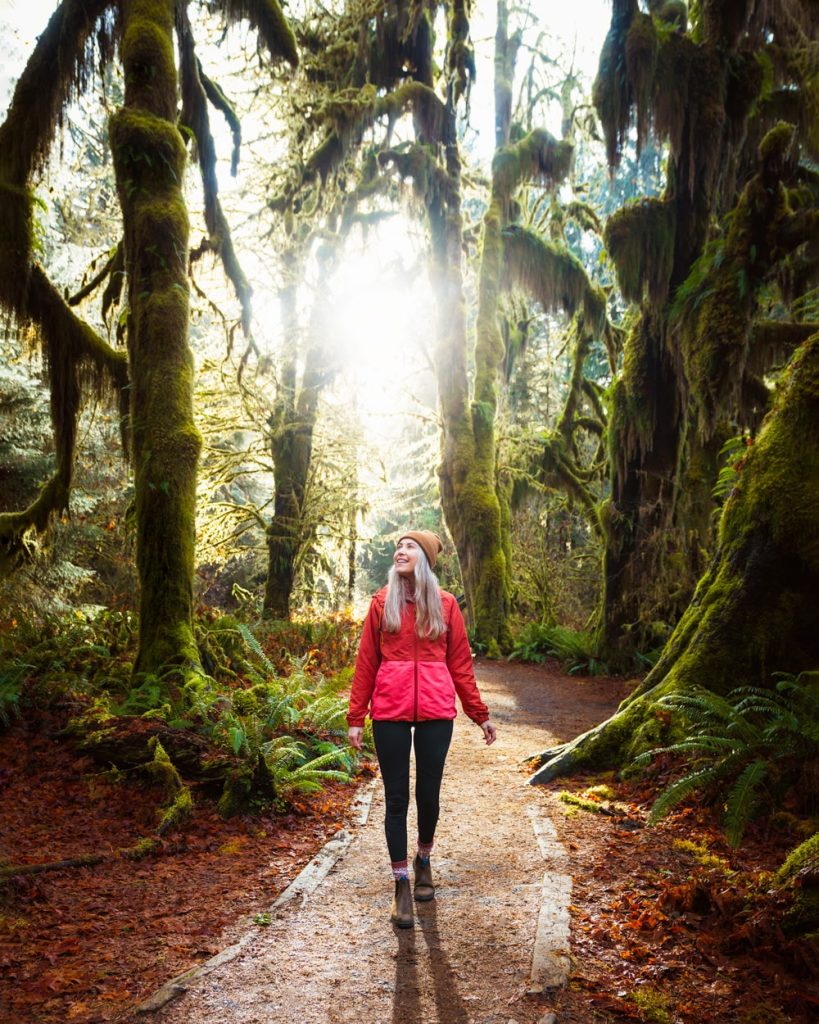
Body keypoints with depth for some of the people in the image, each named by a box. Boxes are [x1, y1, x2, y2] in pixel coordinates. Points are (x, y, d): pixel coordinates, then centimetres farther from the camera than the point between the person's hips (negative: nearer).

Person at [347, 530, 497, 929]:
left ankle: (423, 861, 37)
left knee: (428, 794, 10)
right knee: (396, 797, 4)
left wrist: (480, 714, 8)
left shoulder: (445, 604, 4)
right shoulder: (382, 603, 4)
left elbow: (460, 663, 7)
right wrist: (356, 717, 1)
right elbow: (365, 663, 4)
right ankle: (401, 885, 16)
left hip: (436, 710, 0)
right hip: (390, 710, 0)